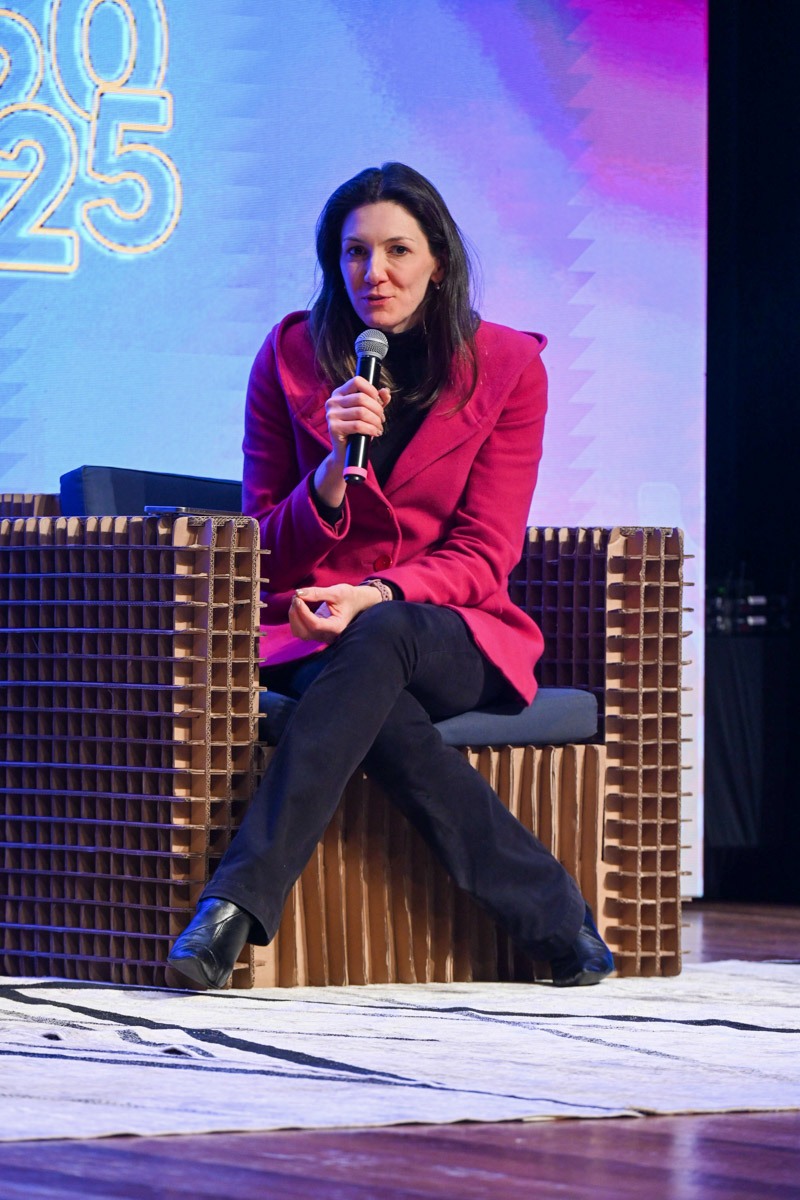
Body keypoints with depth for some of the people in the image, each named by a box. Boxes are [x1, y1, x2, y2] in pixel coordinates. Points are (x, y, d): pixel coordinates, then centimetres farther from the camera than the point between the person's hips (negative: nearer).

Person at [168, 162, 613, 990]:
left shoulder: (506, 368, 2)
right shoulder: (291, 357, 4)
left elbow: (483, 552, -2)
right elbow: (265, 547, 4)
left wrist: (378, 596, -21)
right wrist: (334, 469, -17)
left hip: (454, 635, -1)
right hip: (314, 631, 1)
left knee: (376, 642, -38)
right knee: (378, 712, -36)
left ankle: (239, 900, -44)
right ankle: (555, 920, -32)